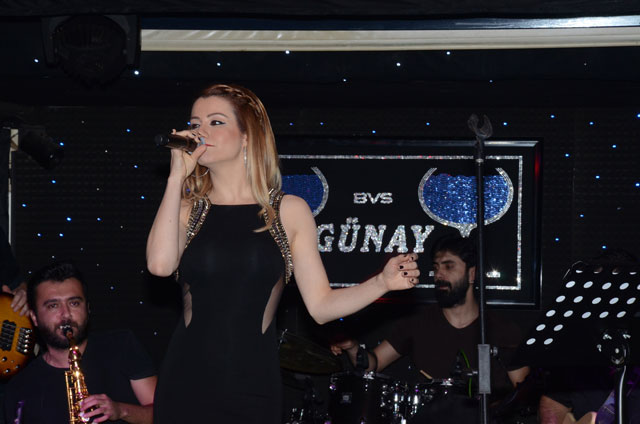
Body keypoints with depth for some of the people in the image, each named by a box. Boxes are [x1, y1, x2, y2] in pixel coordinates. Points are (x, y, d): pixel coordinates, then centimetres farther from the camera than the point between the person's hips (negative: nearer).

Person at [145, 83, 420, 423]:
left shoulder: (288, 212, 4)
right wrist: (177, 176, -8)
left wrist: (382, 283, -14)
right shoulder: (186, 210, 7)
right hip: (187, 385, 1)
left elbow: (320, 305, 2)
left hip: (253, 391, 0)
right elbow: (160, 264, -15)